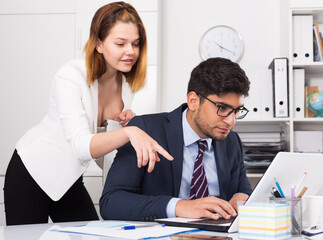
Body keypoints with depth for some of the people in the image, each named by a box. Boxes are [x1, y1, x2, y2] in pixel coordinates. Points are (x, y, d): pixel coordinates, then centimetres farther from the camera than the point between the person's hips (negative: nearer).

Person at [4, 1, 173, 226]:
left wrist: (127, 122, -15)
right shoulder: (71, 77, -25)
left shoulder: (127, 82, -5)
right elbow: (81, 146, -38)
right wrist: (130, 132, -54)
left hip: (69, 180, 6)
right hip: (32, 175, -6)